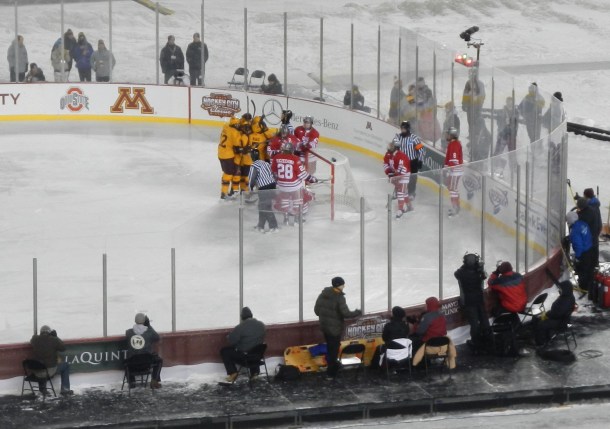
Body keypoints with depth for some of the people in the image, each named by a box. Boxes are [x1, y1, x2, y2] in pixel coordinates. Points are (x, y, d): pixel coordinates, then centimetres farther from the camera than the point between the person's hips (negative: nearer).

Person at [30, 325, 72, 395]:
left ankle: (42, 389, 41)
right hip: (50, 370, -4)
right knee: (66, 365, 23)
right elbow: (63, 348, 1)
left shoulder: (35, 339, -4)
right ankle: (65, 389, 21)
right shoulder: (53, 340, -13)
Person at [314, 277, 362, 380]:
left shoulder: (323, 295, 1)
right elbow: (346, 313, -25)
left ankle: (332, 366, 42)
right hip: (335, 328, -7)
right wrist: (358, 312, -8)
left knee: (330, 348, 25)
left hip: (324, 326, 7)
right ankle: (330, 373, 10)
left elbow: (316, 310, 7)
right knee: (334, 350, 5)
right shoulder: (339, 298, -21)